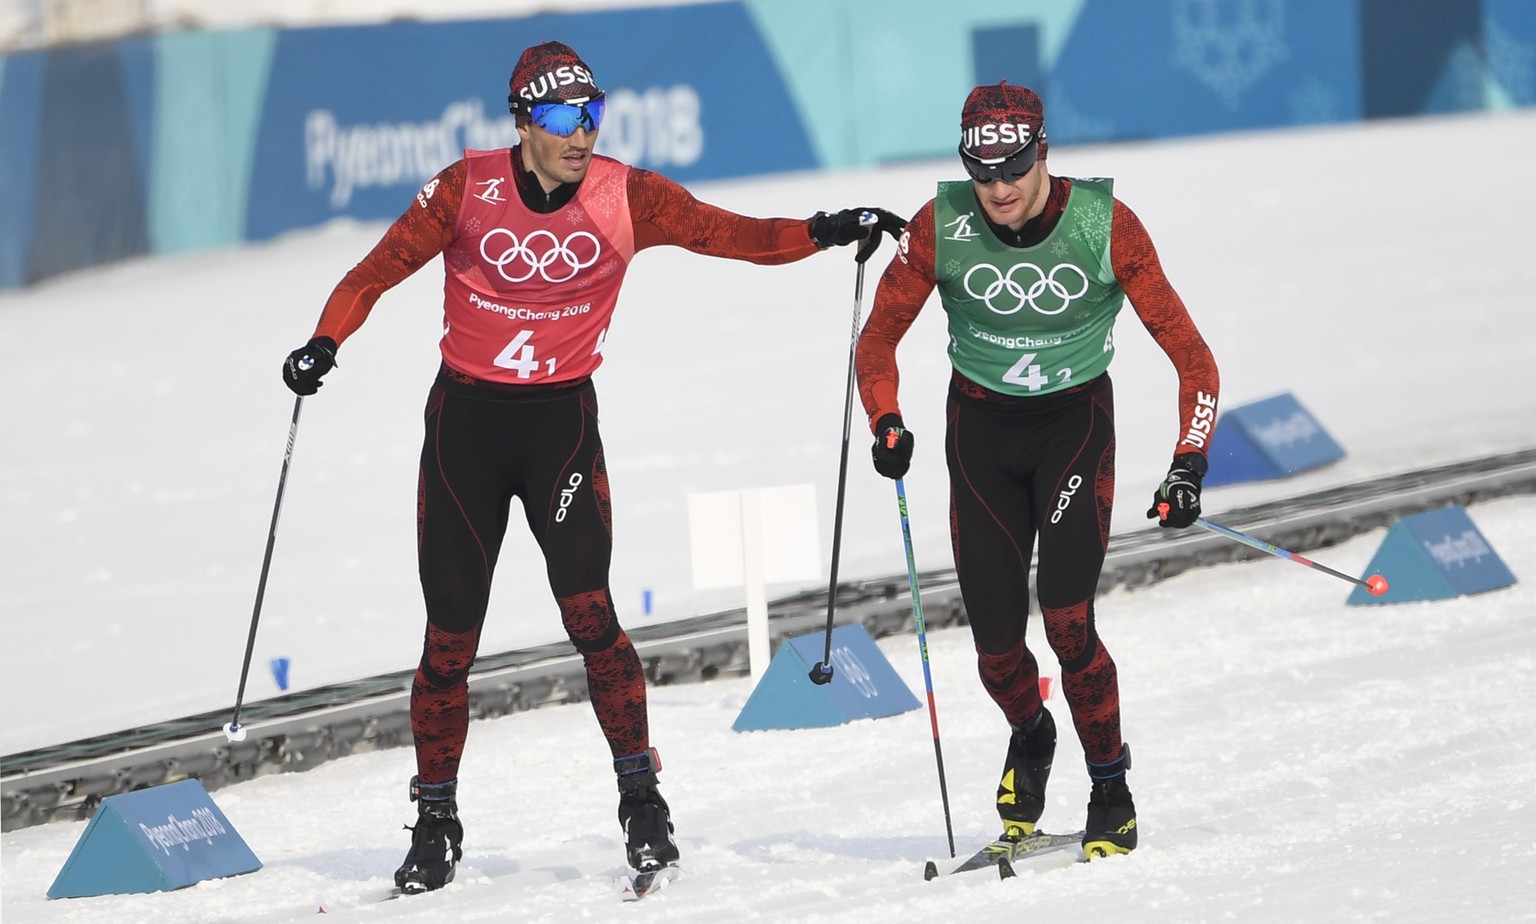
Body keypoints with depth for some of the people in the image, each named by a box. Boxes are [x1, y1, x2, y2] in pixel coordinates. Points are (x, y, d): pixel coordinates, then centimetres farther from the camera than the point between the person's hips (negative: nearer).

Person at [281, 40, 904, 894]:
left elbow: (732, 234, -7)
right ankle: (437, 818, 17)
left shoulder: (625, 197, -6)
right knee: (451, 633, 3)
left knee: (588, 612, -15)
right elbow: (381, 269, -5)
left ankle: (641, 798, -4)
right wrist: (326, 342, -20)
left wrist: (821, 233, -22)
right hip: (466, 416, 0)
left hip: (562, 417, 0)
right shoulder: (469, 189, -8)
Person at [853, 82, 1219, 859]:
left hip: (1076, 423, -2)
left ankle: (1112, 794, 2)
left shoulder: (1105, 226, -20)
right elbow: (878, 341, -2)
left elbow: (1189, 354, -15)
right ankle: (1029, 734, 34)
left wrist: (1188, 465, -25)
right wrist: (886, 425, -19)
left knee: (1066, 618, -17)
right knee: (995, 639, -1)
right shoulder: (940, 227, -16)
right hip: (981, 428, 2)